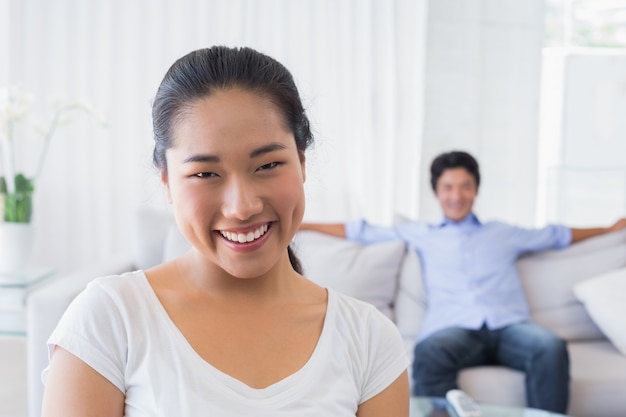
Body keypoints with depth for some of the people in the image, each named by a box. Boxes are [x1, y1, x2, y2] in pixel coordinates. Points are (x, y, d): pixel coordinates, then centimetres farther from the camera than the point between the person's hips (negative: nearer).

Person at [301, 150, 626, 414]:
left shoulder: (504, 234, 31)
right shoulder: (421, 235, 27)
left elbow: (557, 235, 41)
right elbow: (362, 232, 28)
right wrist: (300, 224, 26)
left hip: (510, 326, 2)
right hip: (454, 329, -1)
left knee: (551, 348, -34)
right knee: (429, 353, -39)